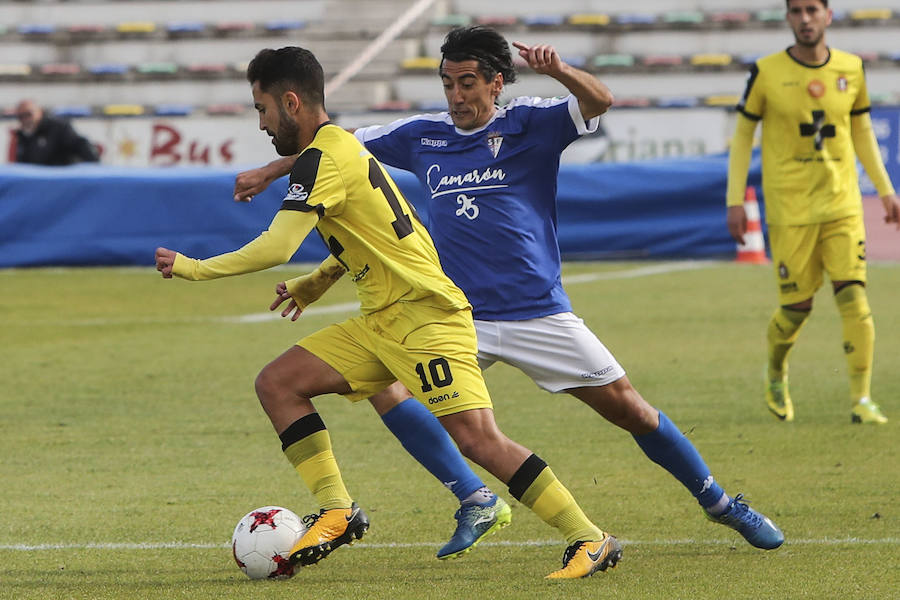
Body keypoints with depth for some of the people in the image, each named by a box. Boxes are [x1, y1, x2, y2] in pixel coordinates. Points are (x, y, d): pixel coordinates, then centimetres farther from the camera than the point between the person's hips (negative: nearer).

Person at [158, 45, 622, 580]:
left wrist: (194, 268, -13)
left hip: (426, 316, -10)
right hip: (381, 324, 10)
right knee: (277, 383, 2)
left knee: (478, 436, -18)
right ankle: (338, 513, -1)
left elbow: (277, 248, -22)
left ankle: (593, 540, -13)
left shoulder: (322, 158, -14)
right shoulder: (342, 146, 16)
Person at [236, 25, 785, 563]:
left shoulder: (529, 124, -3)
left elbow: (598, 102, -19)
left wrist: (558, 70, -39)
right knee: (384, 384, -17)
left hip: (540, 314, -3)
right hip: (455, 316, 3)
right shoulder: (424, 136, 7)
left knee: (629, 409, -1)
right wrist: (270, 172, 20)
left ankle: (719, 502, 18)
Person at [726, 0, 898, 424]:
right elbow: (743, 134, 4)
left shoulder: (851, 69, 4)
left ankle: (862, 400, -7)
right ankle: (776, 373, 32)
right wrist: (735, 200, -1)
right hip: (789, 209, -2)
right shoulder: (767, 72, -4)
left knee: (853, 297, -12)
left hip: (842, 203, 2)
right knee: (796, 306, 1)